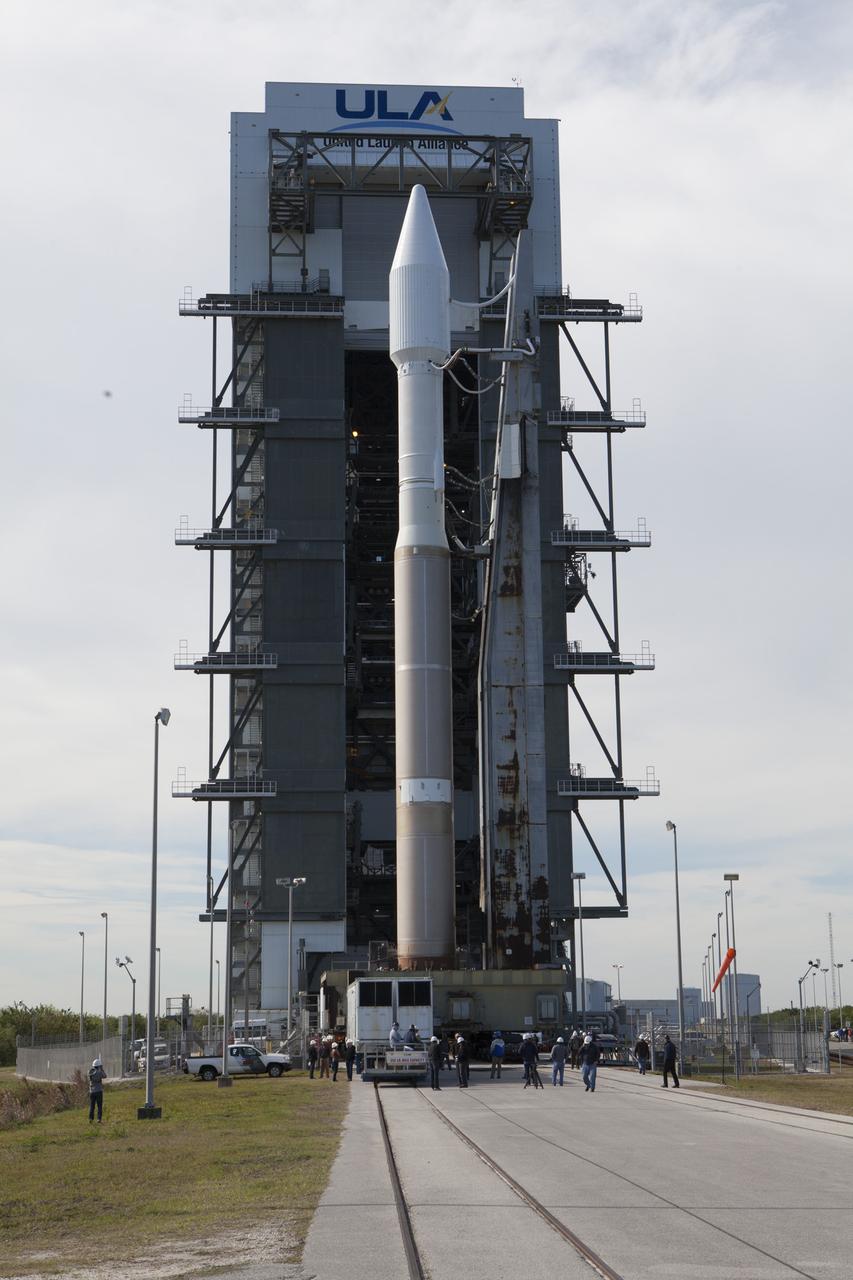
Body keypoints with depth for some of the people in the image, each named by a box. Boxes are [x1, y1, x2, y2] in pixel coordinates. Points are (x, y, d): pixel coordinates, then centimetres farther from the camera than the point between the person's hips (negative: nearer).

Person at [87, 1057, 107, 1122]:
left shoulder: (90, 1072, -1)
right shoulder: (99, 1072, -10)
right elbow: (105, 1076, 10)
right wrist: (102, 1069, 16)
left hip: (92, 1091, 3)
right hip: (99, 1091, -3)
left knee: (91, 1106, 10)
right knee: (99, 1106, 2)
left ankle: (90, 1118, 4)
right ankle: (99, 1119, -3)